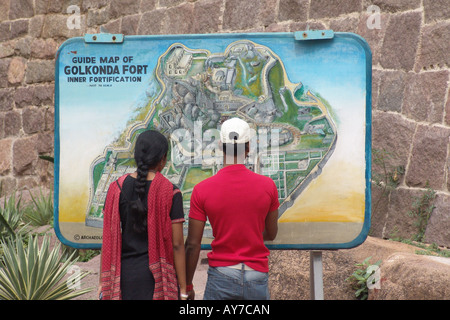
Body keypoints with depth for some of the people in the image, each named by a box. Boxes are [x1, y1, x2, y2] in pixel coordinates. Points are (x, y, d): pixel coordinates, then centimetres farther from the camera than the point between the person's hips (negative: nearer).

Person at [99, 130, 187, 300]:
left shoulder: (117, 188, -1)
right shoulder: (171, 193, -9)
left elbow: (108, 238, 1)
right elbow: (177, 244, -9)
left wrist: (103, 281, 8)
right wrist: (183, 289, -2)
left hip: (125, 274, 3)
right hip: (158, 276, -3)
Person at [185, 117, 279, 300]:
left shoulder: (202, 190, -8)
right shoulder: (267, 186, -5)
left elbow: (193, 244, -5)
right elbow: (271, 234, 9)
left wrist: (187, 286, 6)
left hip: (221, 275, -1)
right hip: (256, 277, 1)